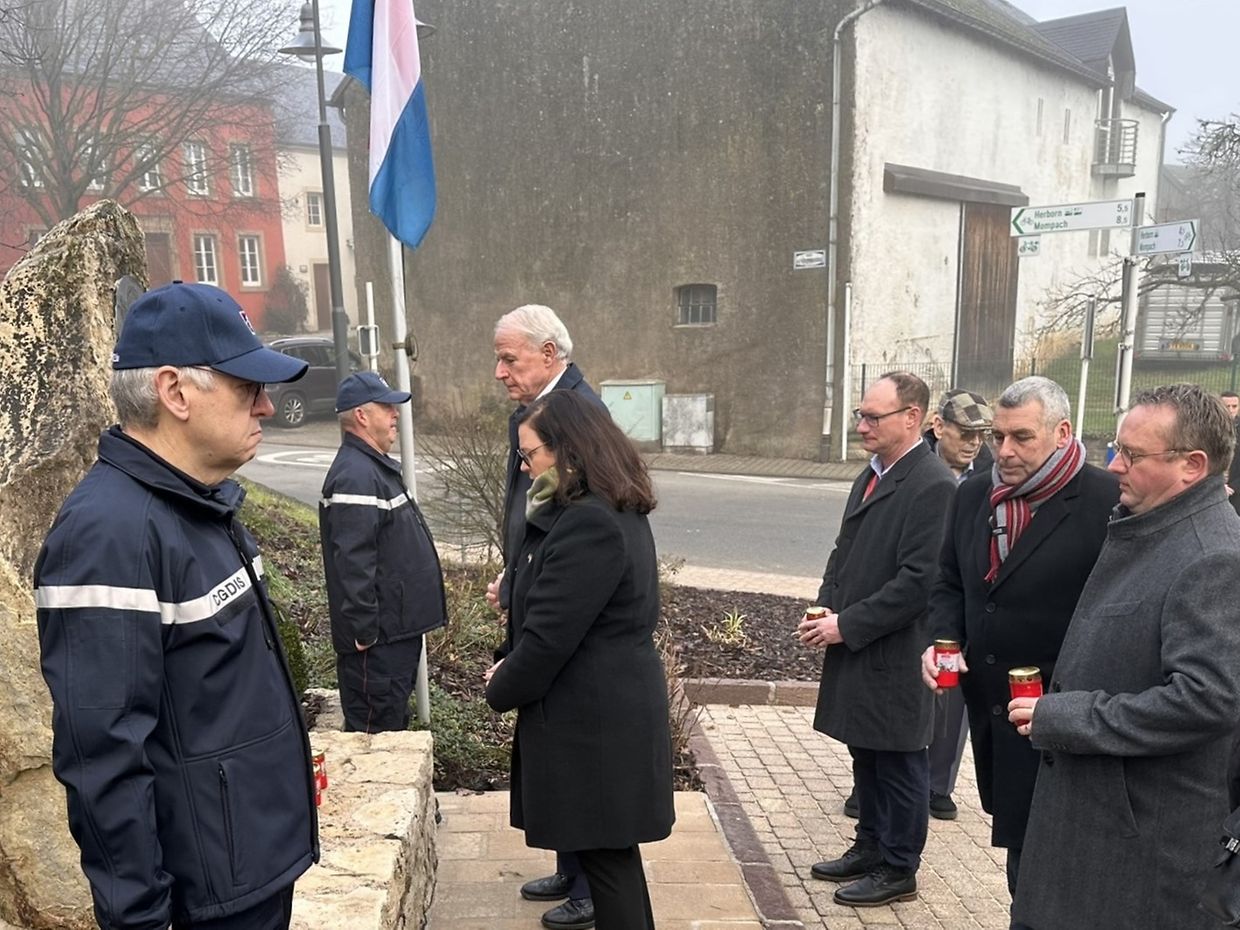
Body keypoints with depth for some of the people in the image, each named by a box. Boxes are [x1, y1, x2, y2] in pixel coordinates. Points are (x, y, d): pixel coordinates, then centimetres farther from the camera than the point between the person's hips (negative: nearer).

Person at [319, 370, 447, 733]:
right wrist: (364, 631, -24)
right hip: (378, 637, -11)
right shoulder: (355, 476, -21)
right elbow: (353, 563, -26)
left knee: (395, 722, 21)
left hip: (398, 628, 11)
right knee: (375, 731, 1)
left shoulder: (377, 467, 14)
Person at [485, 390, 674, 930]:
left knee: (604, 855, 5)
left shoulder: (588, 524, -23)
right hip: (609, 710, 10)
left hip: (593, 722, -10)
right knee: (610, 853, 21)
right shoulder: (617, 511, 9)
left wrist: (501, 688, -5)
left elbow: (549, 635, -22)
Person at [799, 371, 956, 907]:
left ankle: (898, 870, 25)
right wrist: (826, 608, 2)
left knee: (899, 765, 8)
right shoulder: (872, 475, 10)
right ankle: (871, 847, 38)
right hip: (855, 649, 8)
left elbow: (919, 581, -22)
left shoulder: (933, 486, -18)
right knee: (865, 756, 20)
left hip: (895, 657, -8)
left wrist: (846, 625, -18)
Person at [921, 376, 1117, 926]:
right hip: (987, 705, 6)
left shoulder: (1108, 503, -15)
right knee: (1013, 834, 21)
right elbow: (949, 583, 14)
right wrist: (942, 641, -2)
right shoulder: (974, 494, 6)